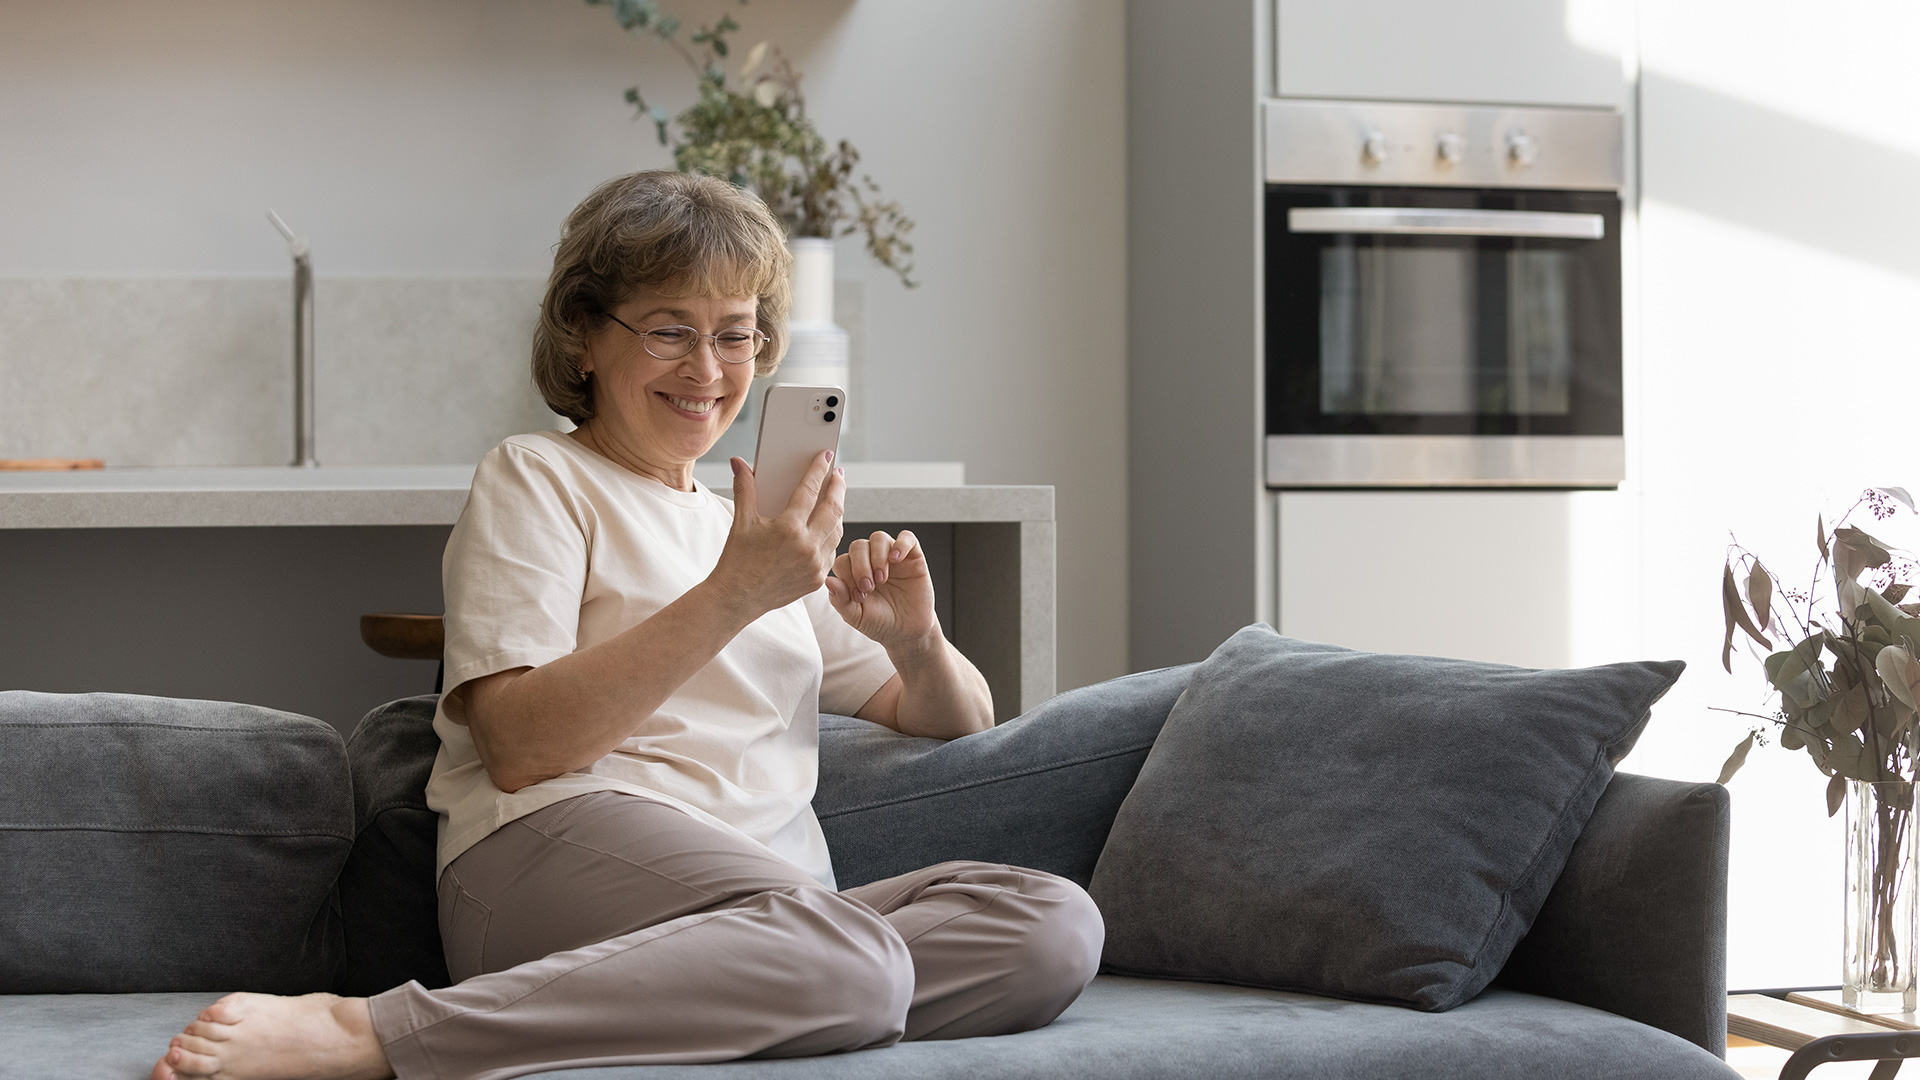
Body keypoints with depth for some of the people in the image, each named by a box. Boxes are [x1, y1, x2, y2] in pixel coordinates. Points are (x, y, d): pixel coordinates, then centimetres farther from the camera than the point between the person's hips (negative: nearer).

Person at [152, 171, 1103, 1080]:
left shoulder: (758, 534, 32)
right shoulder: (536, 478, 13)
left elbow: (960, 724, 31)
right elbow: (518, 746, -5)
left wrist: (915, 641, 7)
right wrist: (730, 597, -14)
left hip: (772, 900, 6)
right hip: (564, 849, -6)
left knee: (1056, 924, -24)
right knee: (849, 962, -39)